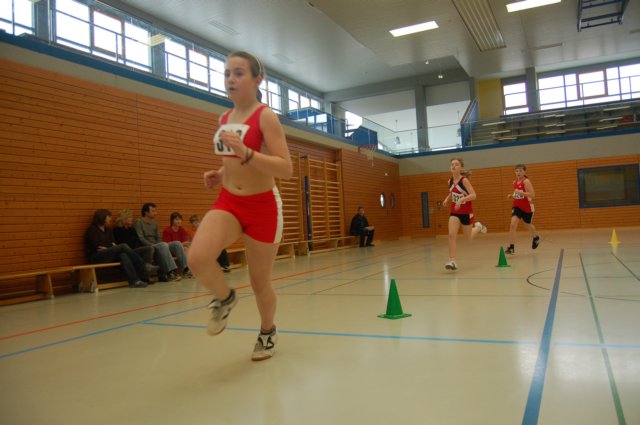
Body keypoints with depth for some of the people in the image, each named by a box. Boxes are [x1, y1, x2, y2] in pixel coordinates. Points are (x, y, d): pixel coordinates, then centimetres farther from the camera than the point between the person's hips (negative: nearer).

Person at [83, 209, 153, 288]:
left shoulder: (108, 230, 21)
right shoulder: (92, 230, 0)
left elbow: (112, 243, 11)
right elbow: (97, 247, -11)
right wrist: (112, 247, -4)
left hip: (108, 254, 7)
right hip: (96, 257, -7)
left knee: (123, 255, -30)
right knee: (124, 246, -27)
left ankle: (134, 281, -44)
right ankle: (144, 271, -30)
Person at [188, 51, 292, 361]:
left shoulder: (266, 117, -11)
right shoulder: (224, 119, 8)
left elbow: (286, 170, -20)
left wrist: (246, 153, -33)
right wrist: (219, 175, 5)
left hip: (262, 206, -4)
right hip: (228, 202, 5)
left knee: (260, 281, 8)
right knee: (197, 258, -23)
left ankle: (268, 331, 39)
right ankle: (224, 298, 10)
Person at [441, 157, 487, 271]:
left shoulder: (464, 180, -18)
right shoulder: (450, 181, -1)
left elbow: (473, 195, -27)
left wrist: (461, 199, -40)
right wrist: (447, 199, 0)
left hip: (466, 212, -4)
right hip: (454, 212, 4)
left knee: (468, 237, 12)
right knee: (451, 235, -15)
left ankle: (478, 227, 45)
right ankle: (452, 261, -13)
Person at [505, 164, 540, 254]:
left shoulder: (526, 181, -17)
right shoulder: (515, 182, 4)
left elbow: (532, 195, -26)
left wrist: (520, 192, -33)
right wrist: (511, 195, 2)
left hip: (527, 207, -4)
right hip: (517, 206, 4)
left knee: (527, 225, 18)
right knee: (513, 225, -16)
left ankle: (536, 237, 52)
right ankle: (511, 247, -17)